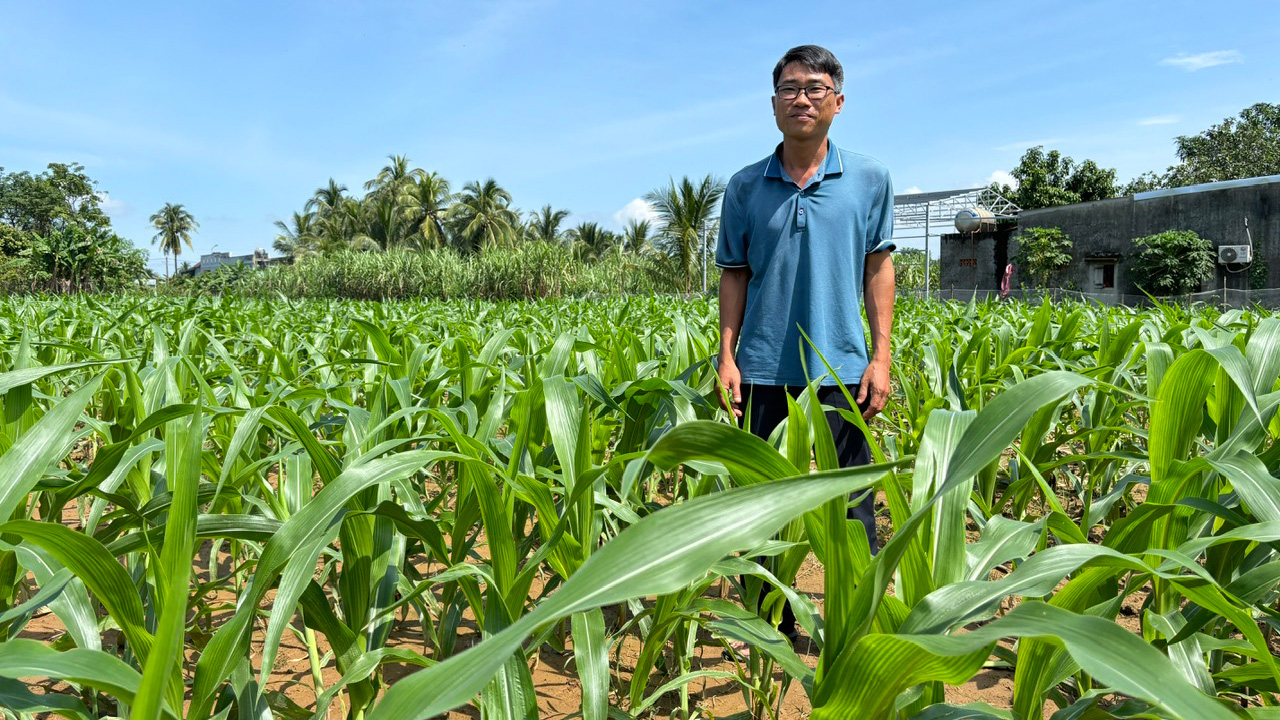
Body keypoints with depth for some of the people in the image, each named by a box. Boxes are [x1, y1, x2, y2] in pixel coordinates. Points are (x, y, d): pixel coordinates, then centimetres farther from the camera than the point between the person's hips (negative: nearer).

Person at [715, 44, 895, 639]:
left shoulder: (869, 178, 4)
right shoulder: (745, 186, 5)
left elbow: (878, 268, 6)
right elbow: (734, 276, 9)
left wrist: (881, 357, 0)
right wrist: (727, 356, 1)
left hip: (841, 367, -1)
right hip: (764, 371, 1)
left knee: (851, 504, 5)